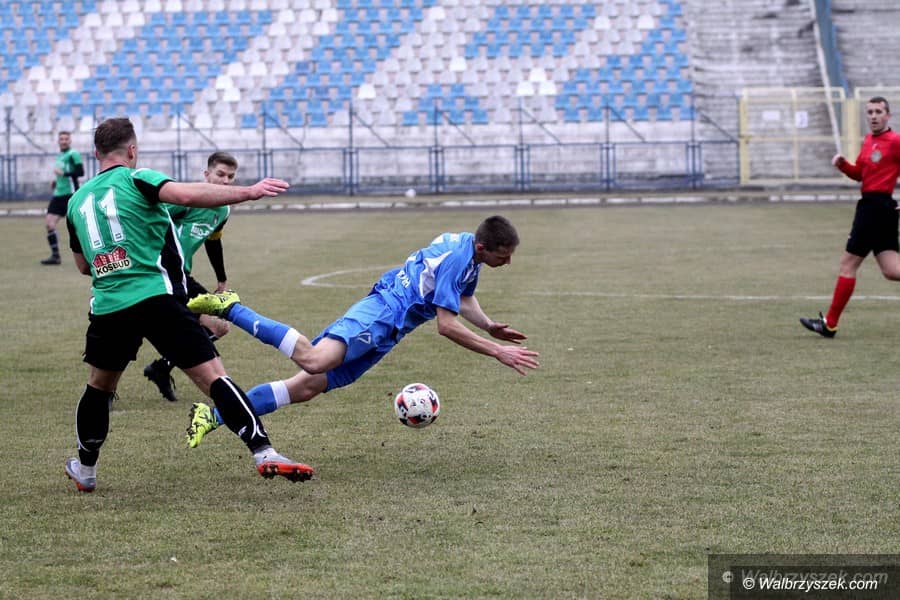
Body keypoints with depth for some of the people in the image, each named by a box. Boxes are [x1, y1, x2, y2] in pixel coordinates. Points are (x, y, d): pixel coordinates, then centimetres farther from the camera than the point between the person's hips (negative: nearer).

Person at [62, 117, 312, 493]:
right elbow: (186, 195, -19)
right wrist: (248, 192, -20)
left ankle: (85, 471, 34)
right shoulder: (136, 179, 1)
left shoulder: (77, 201, 19)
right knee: (214, 377, -9)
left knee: (99, 387, 25)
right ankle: (264, 453, -20)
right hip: (156, 297, -5)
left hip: (107, 307, 5)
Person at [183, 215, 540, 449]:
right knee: (314, 361, -34)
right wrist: (497, 351, -16)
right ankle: (231, 309, -21)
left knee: (306, 387, 1)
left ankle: (214, 416, 1)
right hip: (382, 312, -10)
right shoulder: (457, 259, -16)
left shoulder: (466, 247, 15)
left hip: (384, 330, 10)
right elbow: (447, 326, -18)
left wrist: (490, 327, 18)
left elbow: (464, 299, 34)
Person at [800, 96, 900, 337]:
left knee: (848, 264, -1)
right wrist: (842, 164, 3)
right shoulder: (869, 141, 15)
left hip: (876, 206, -9)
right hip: (871, 206, 9)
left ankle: (830, 324, 6)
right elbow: (859, 173, 22)